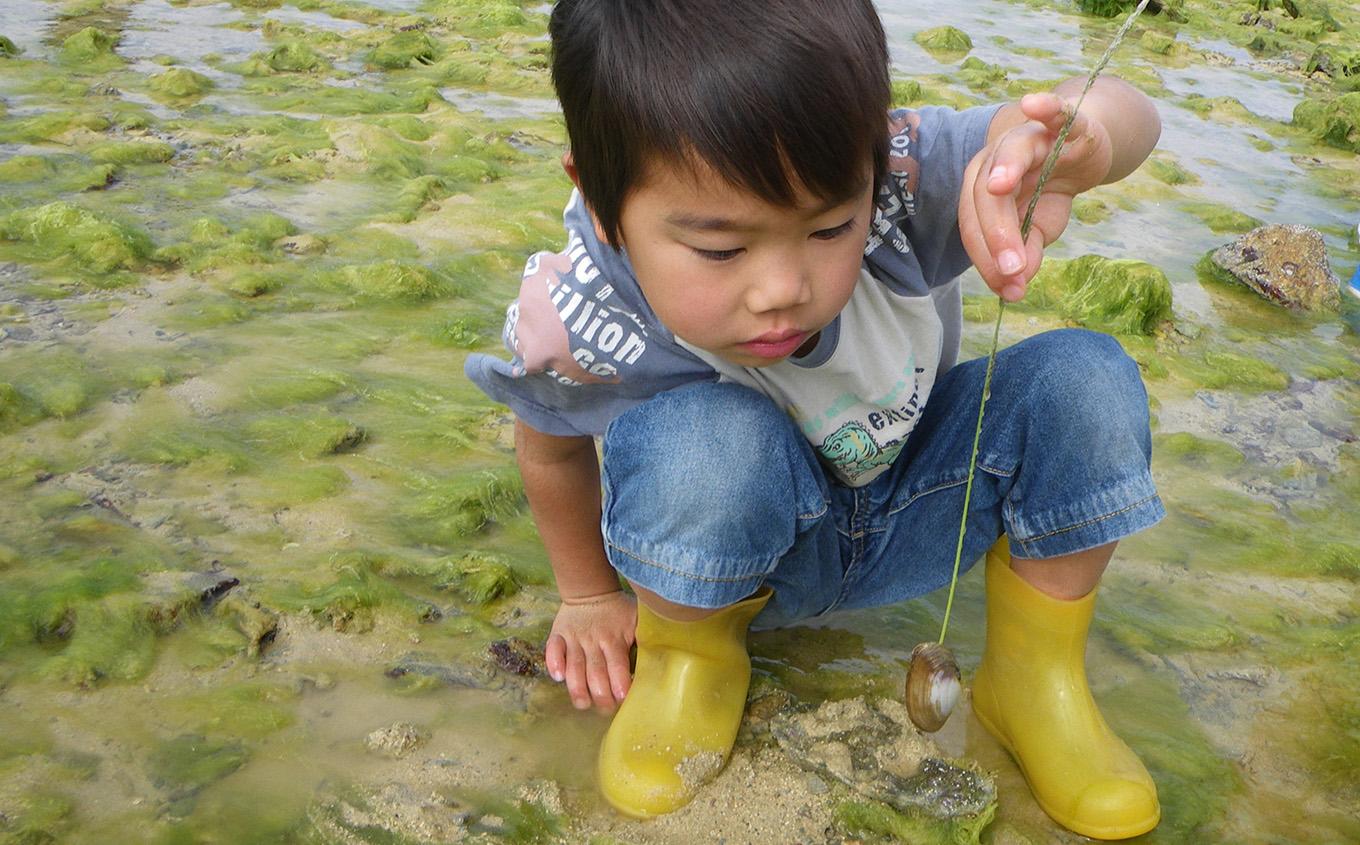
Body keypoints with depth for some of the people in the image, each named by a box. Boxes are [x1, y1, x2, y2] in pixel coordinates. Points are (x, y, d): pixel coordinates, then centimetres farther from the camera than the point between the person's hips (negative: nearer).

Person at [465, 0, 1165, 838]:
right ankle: (690, 652, -2)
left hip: (914, 520, 3)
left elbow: (1130, 117, -30)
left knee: (1087, 375, -23)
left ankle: (1037, 678, 1)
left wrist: (1077, 133, -57)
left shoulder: (899, 174, -32)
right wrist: (590, 595, 9)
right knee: (700, 437, -39)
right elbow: (552, 447, -8)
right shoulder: (583, 326, -31)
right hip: (733, 554, -2)